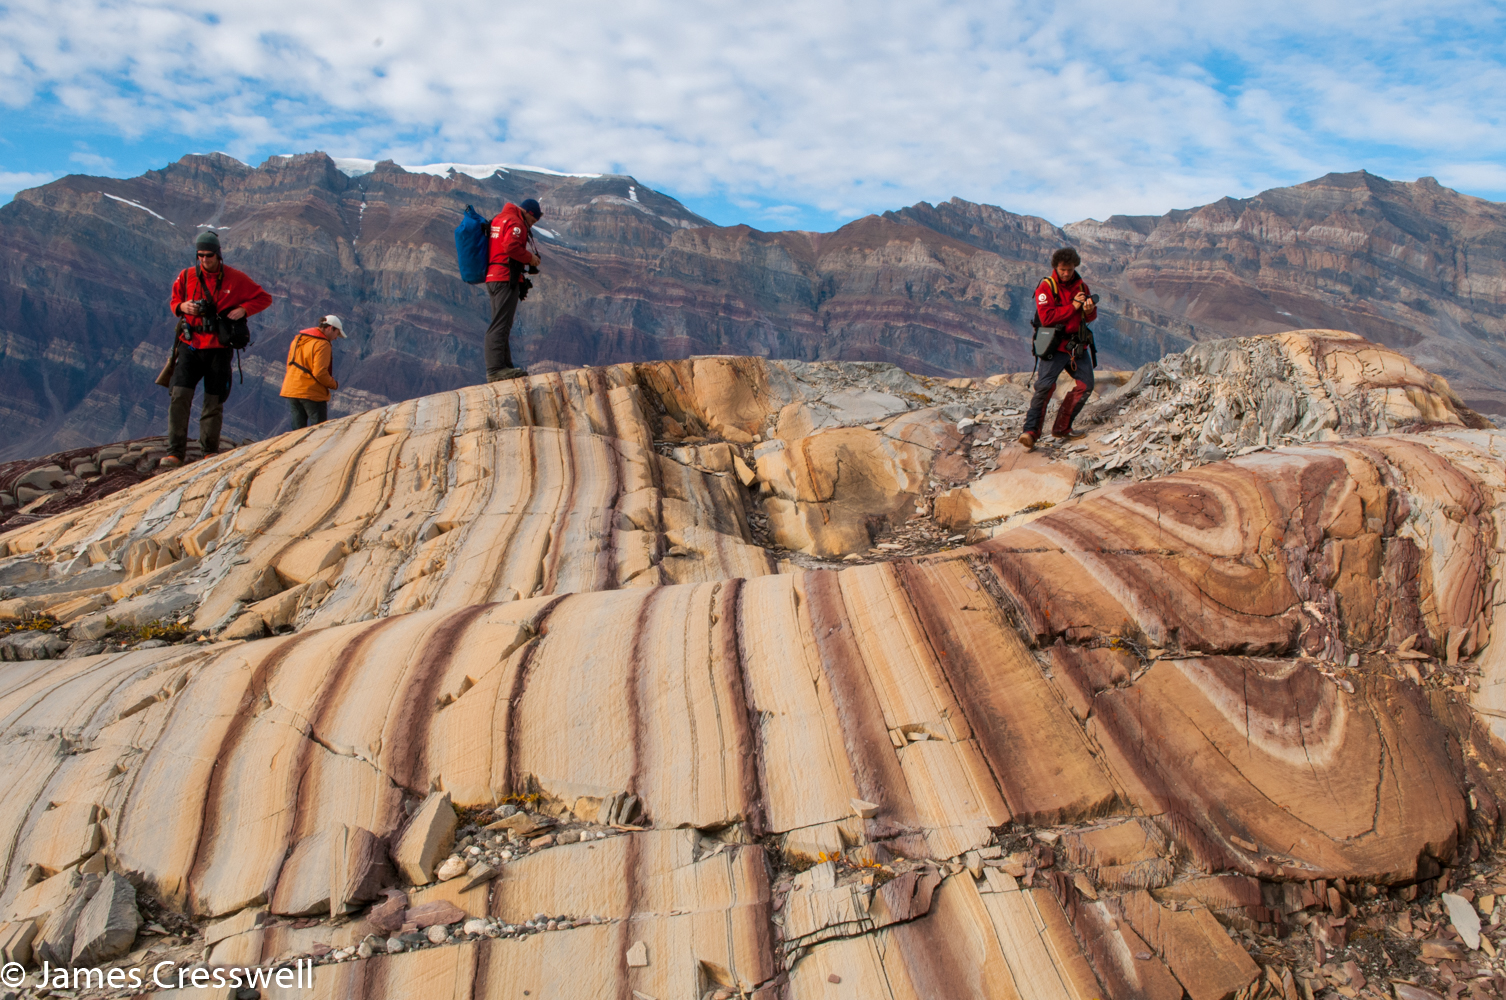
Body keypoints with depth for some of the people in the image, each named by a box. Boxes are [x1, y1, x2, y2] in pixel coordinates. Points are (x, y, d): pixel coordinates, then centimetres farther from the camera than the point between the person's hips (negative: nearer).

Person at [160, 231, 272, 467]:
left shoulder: (235, 278, 0)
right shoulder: (186, 276, 5)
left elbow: (264, 298, 7)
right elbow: (174, 301, 18)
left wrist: (243, 310, -11)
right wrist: (182, 307, -7)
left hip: (218, 348, -1)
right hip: (190, 344, 1)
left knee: (214, 401, 3)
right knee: (179, 395, -11)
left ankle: (210, 451, 18)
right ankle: (175, 451, -8)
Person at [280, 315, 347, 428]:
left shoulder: (297, 339, 13)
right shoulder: (322, 344, -14)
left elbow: (290, 365, 16)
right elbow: (320, 373, -20)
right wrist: (334, 384, -5)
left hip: (291, 390, 8)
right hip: (312, 393, -8)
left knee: (298, 429, 11)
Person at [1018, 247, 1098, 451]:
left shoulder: (1081, 286, 11)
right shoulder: (1046, 287, -7)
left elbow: (1091, 317, 13)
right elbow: (1046, 317, -19)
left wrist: (1089, 310, -11)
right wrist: (1073, 307, -16)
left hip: (1078, 344, 6)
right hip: (1055, 344, -6)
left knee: (1086, 384, 2)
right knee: (1045, 386, -19)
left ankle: (1062, 428, 10)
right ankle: (1031, 432, -20)